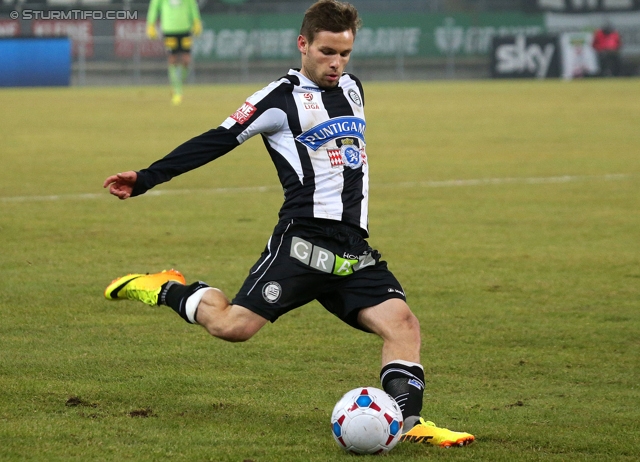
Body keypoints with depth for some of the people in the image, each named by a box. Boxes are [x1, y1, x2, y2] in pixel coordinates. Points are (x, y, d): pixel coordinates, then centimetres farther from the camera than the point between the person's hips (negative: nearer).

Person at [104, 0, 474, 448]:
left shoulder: (352, 88, 17)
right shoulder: (282, 98, -3)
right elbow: (217, 141, -4)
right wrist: (145, 179, -7)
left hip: (354, 252, 6)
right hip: (303, 241, -6)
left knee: (402, 323, -12)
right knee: (232, 325, -15)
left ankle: (409, 422, -14)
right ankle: (169, 291, 11)